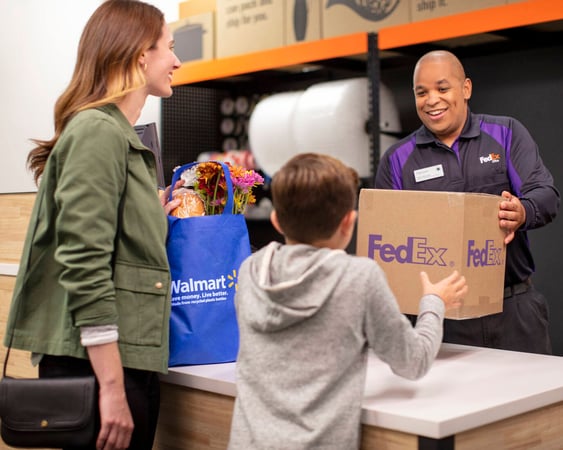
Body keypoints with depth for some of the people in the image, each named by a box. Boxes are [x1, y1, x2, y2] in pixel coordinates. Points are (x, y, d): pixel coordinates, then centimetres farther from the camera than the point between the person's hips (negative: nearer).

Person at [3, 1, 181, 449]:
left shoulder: (124, 135, 14)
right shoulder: (98, 131, -13)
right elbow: (84, 266, -20)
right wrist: (112, 388, -22)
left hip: (132, 358, 9)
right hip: (97, 362, -9)